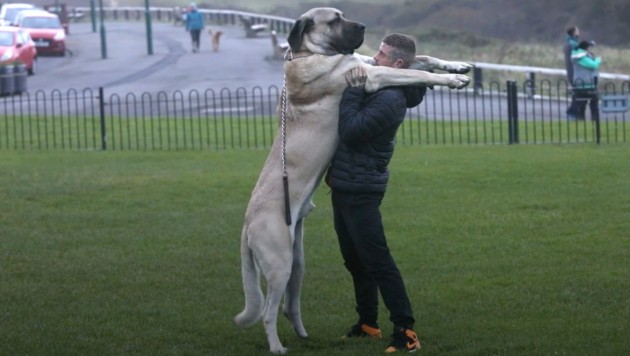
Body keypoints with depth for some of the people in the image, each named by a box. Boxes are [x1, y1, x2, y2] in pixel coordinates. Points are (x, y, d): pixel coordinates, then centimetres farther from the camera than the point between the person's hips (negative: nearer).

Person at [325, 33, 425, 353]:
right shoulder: (377, 87, 10)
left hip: (360, 190, -10)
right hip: (345, 184, 10)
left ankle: (405, 330, -10)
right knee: (354, 259, 17)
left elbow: (349, 131, -25)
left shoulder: (389, 100, -21)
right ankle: (367, 323, 28)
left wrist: (353, 91, -21)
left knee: (376, 260, -11)